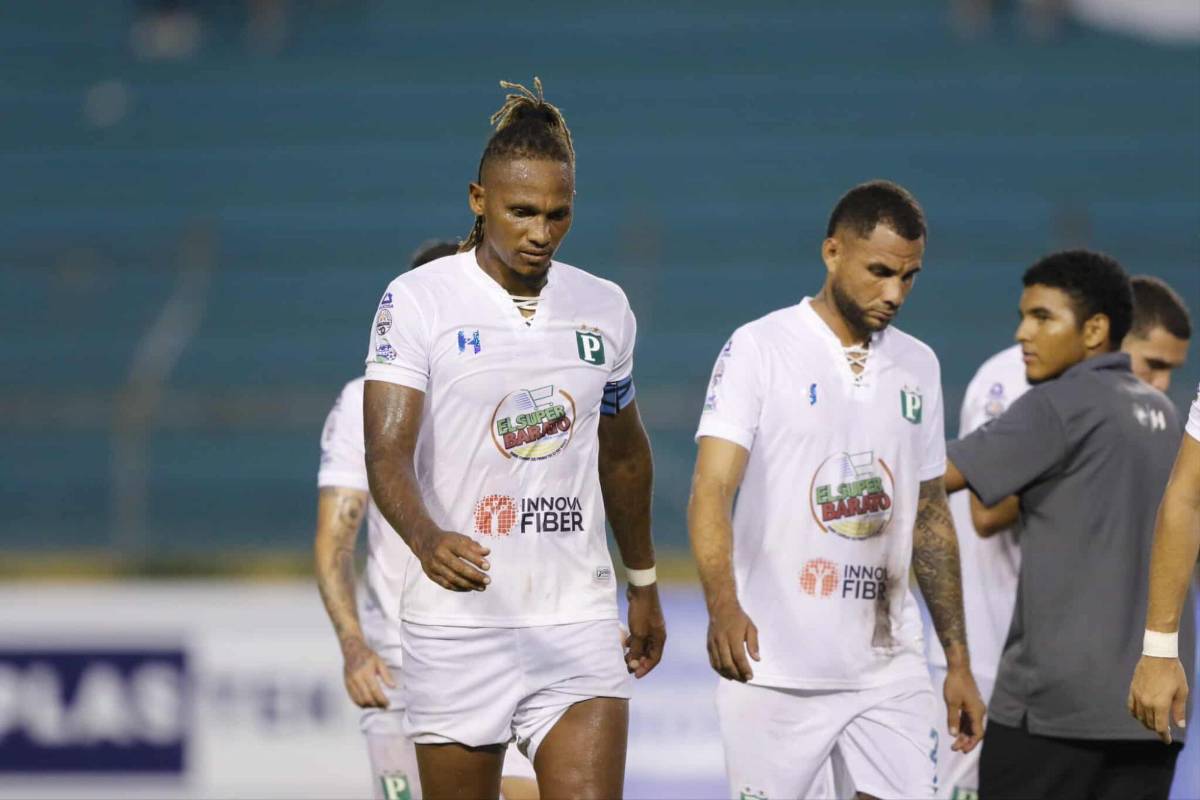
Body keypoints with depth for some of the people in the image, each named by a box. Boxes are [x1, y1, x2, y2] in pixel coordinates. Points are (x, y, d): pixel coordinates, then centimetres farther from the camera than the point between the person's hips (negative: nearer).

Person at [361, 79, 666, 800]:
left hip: (579, 621, 3)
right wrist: (428, 539, -36)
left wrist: (644, 584, 30)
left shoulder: (604, 307, 8)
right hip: (458, 623, -3)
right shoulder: (417, 301, -6)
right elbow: (387, 452, -17)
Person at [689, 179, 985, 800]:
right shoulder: (759, 349, -5)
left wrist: (957, 659, 16)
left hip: (890, 669, 5)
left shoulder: (919, 366, 12)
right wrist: (723, 605, -32)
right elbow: (711, 490, -15)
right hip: (776, 671, -5)